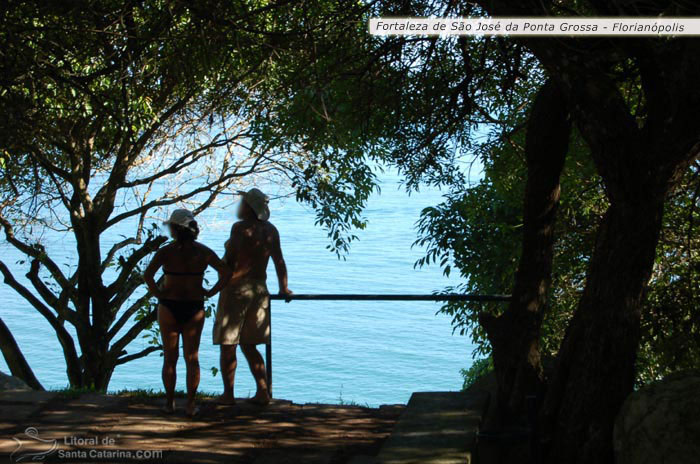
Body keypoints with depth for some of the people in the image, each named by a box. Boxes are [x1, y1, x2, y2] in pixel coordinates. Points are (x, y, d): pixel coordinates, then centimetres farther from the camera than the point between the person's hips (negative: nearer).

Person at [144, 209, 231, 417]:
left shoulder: (166, 251, -8)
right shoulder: (203, 251, -1)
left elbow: (147, 274, -20)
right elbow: (226, 273, -7)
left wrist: (157, 293, -7)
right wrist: (210, 292, 0)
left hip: (169, 307, -1)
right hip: (194, 308, 1)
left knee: (170, 358, 11)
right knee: (192, 358, 8)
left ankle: (170, 403, 16)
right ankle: (190, 405, 7)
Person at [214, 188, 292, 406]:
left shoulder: (241, 228, -11)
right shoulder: (271, 230, 7)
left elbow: (229, 260, -15)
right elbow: (279, 261, 11)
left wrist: (223, 286, -10)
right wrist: (283, 288, 19)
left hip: (236, 288, -7)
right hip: (259, 289, 7)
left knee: (228, 346, 3)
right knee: (249, 346, 16)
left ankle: (228, 394, 4)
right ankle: (263, 392, 11)